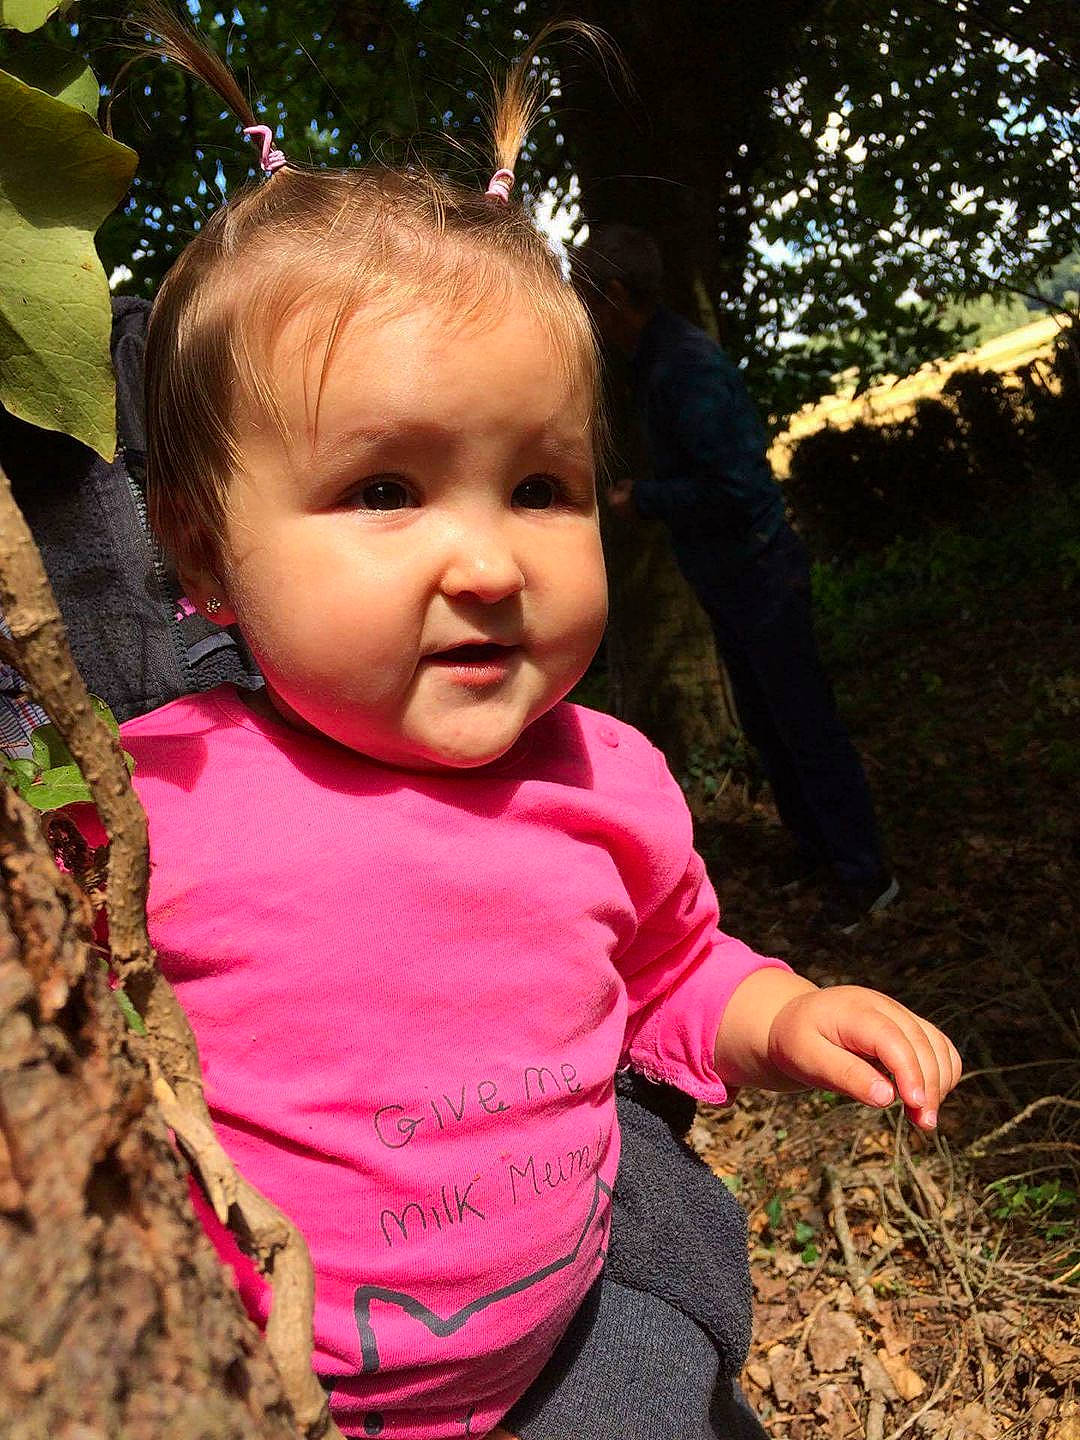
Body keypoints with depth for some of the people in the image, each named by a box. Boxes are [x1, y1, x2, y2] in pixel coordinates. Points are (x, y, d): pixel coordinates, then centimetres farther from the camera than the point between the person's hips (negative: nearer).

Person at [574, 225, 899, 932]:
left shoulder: (687, 365, -23)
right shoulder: (656, 358, 9)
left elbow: (733, 486, -28)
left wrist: (641, 495, -18)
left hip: (760, 574, -10)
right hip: (727, 581, 10)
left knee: (806, 724, 1)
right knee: (764, 723, 19)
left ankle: (865, 872, 15)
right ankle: (816, 845, 35)